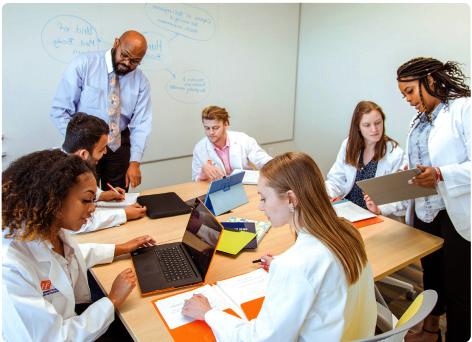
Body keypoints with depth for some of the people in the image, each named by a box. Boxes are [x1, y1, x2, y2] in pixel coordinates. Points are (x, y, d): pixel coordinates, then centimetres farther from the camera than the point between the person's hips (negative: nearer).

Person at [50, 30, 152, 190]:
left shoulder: (141, 81, -4)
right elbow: (59, 110, -9)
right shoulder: (83, 65, -11)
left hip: (119, 145, 3)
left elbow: (141, 124, -8)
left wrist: (134, 162, -18)